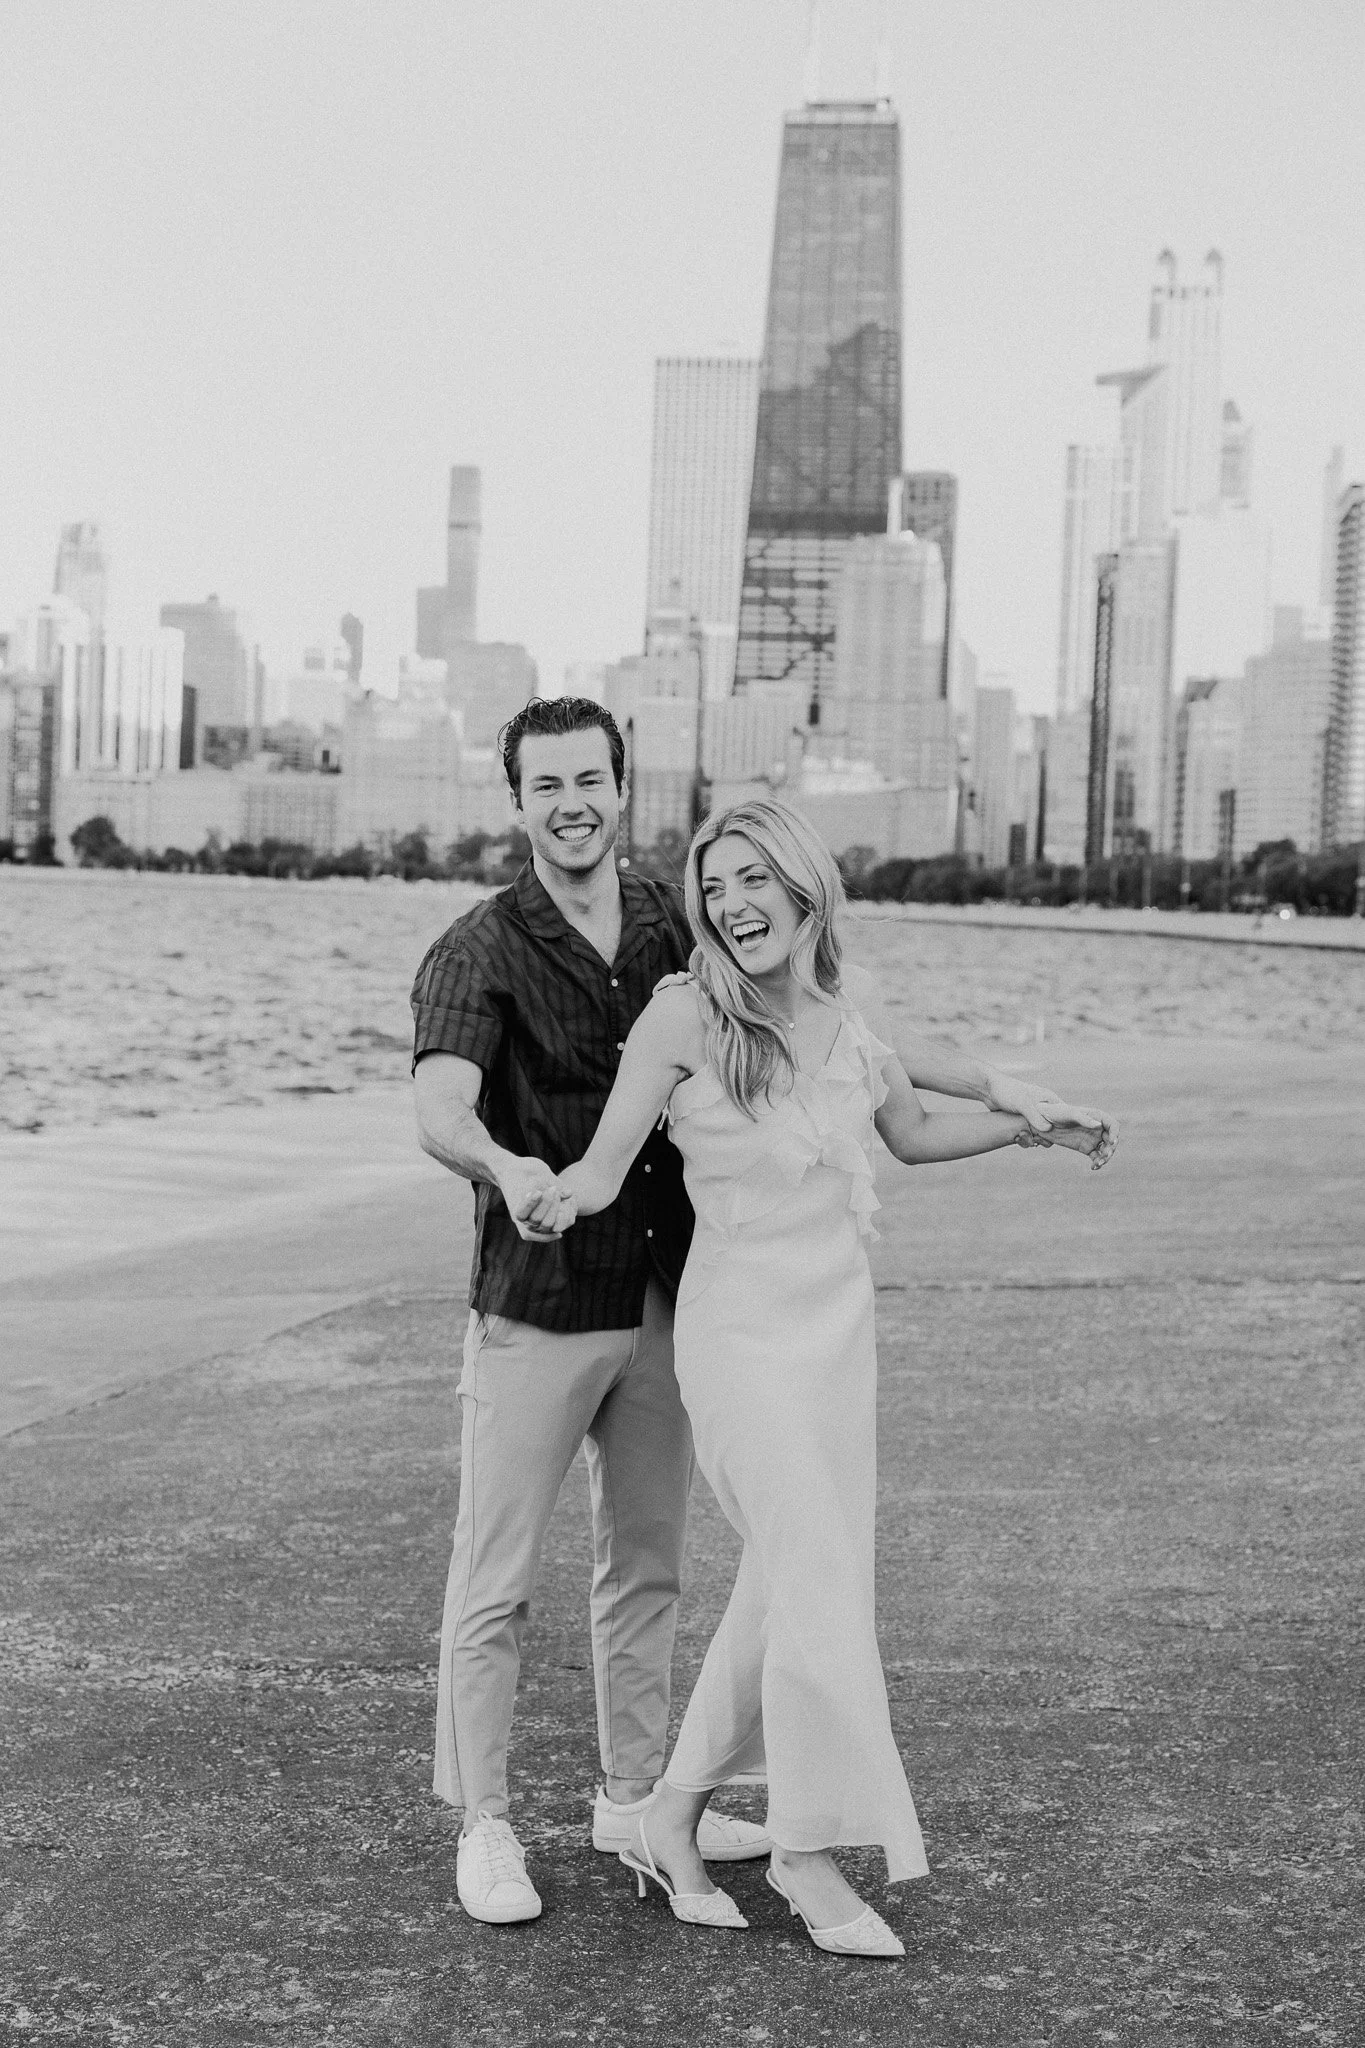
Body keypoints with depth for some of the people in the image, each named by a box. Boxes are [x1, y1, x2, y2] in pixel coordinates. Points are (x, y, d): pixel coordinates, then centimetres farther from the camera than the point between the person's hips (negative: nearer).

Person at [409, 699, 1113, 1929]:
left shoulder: (679, 930, 2)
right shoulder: (480, 952, -13)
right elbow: (440, 1111, -30)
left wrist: (994, 1088, 1)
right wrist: (511, 1167, -52)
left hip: (664, 1302, 5)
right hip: (539, 1310, -5)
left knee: (648, 1563, 16)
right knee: (497, 1583, 3)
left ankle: (635, 1799, 31)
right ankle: (483, 1825, 18)